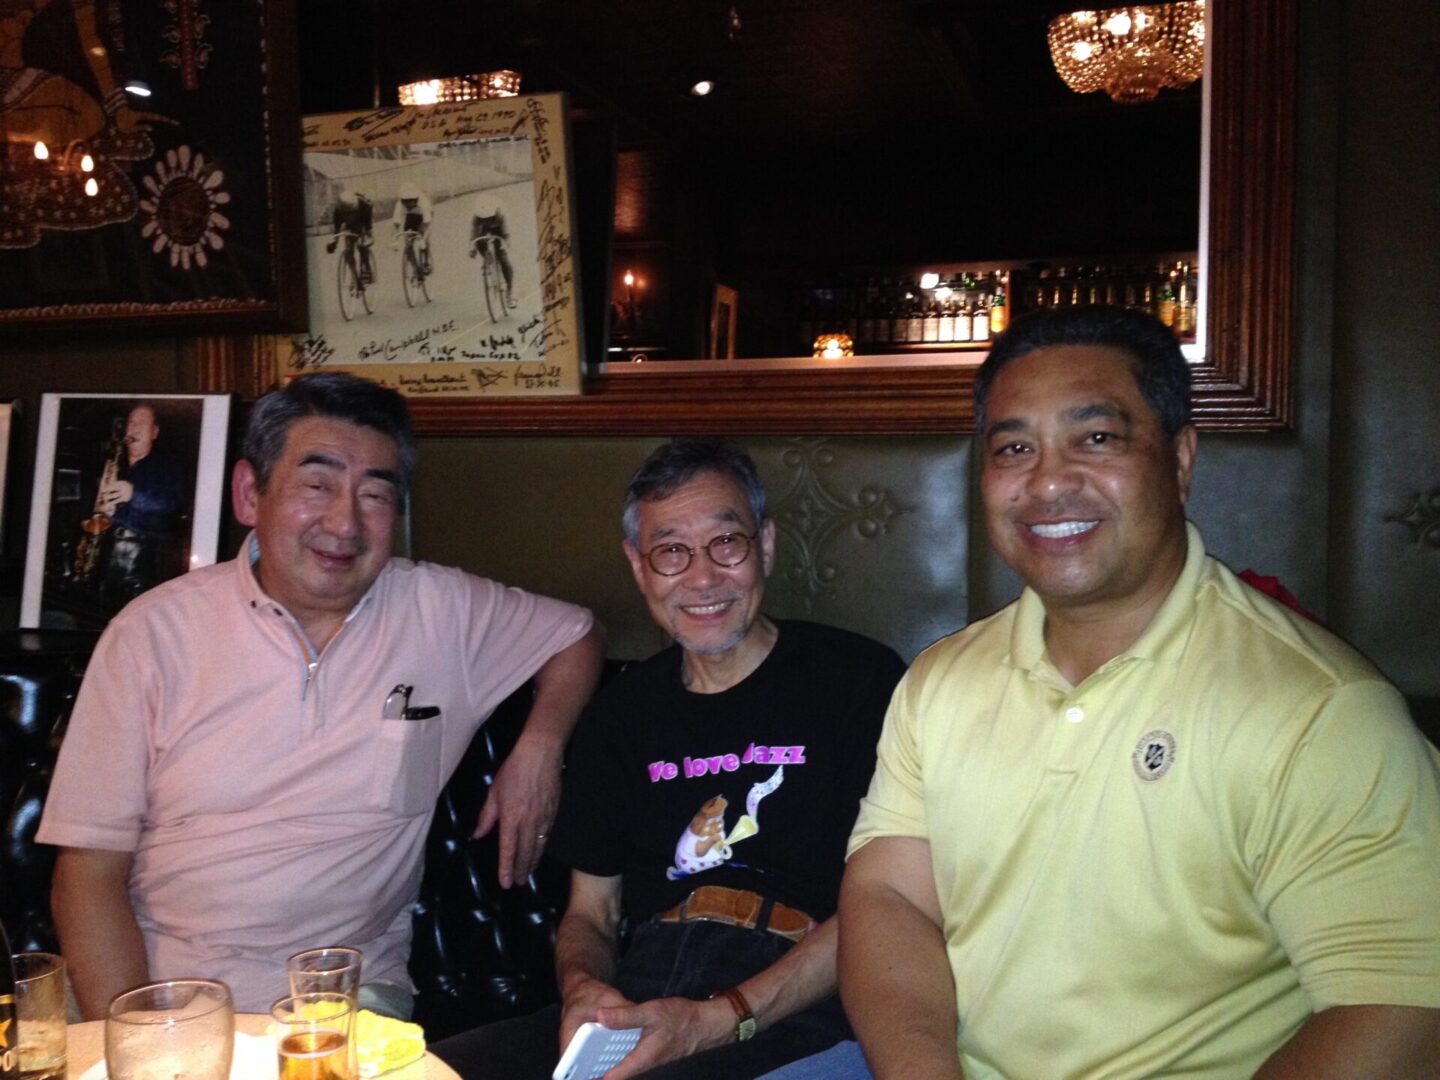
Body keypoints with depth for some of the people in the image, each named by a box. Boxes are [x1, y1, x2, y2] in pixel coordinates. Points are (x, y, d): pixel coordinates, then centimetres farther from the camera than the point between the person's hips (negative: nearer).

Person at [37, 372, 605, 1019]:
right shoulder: (152, 631, -2)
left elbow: (576, 633, 17)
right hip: (160, 979, 0)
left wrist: (537, 748, -1)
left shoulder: (441, 612, 1)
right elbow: (89, 870, -2)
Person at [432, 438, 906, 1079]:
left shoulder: (859, 678, 1)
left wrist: (719, 1020, -16)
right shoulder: (622, 711, 17)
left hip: (784, 1018, -4)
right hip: (637, 1000, 5)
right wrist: (583, 989, -3)